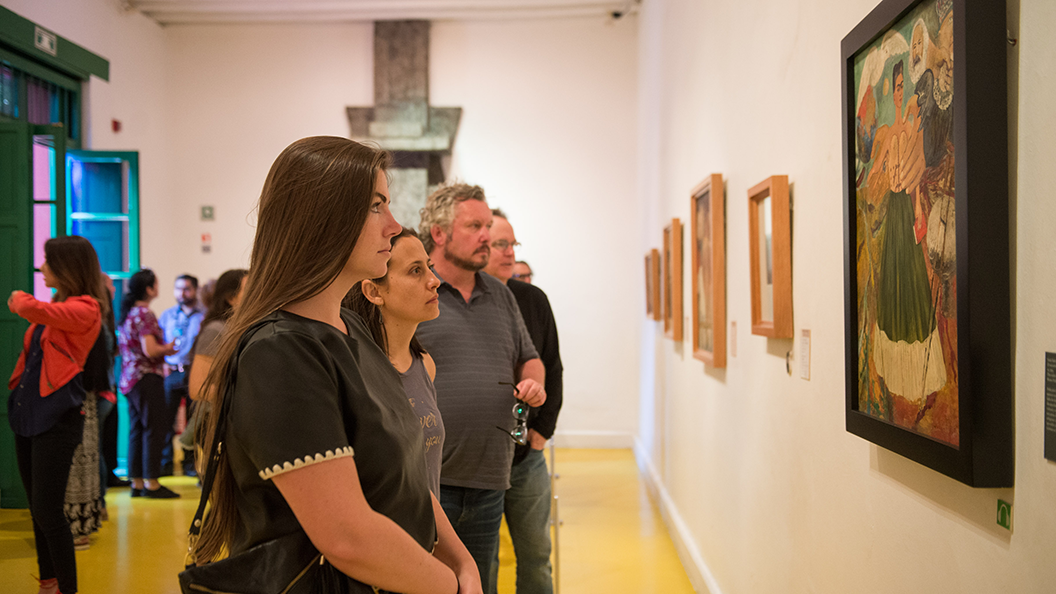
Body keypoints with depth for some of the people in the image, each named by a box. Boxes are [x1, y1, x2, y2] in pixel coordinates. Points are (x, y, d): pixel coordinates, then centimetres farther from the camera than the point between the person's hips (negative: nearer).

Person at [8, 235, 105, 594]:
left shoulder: (85, 309, -12)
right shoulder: (53, 307, 14)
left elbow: (34, 311, -25)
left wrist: (20, 299, -7)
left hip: (57, 419, -8)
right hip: (28, 414, 9)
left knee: (48, 510, -9)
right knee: (37, 509, 14)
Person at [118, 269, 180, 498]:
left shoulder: (128, 313, 14)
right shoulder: (144, 314, -15)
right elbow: (150, 350, -22)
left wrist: (162, 349, 19)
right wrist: (168, 348, -3)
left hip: (129, 379, 9)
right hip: (147, 378, -9)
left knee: (136, 430, 11)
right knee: (155, 428, -4)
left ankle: (137, 482, 15)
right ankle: (151, 483, -3)